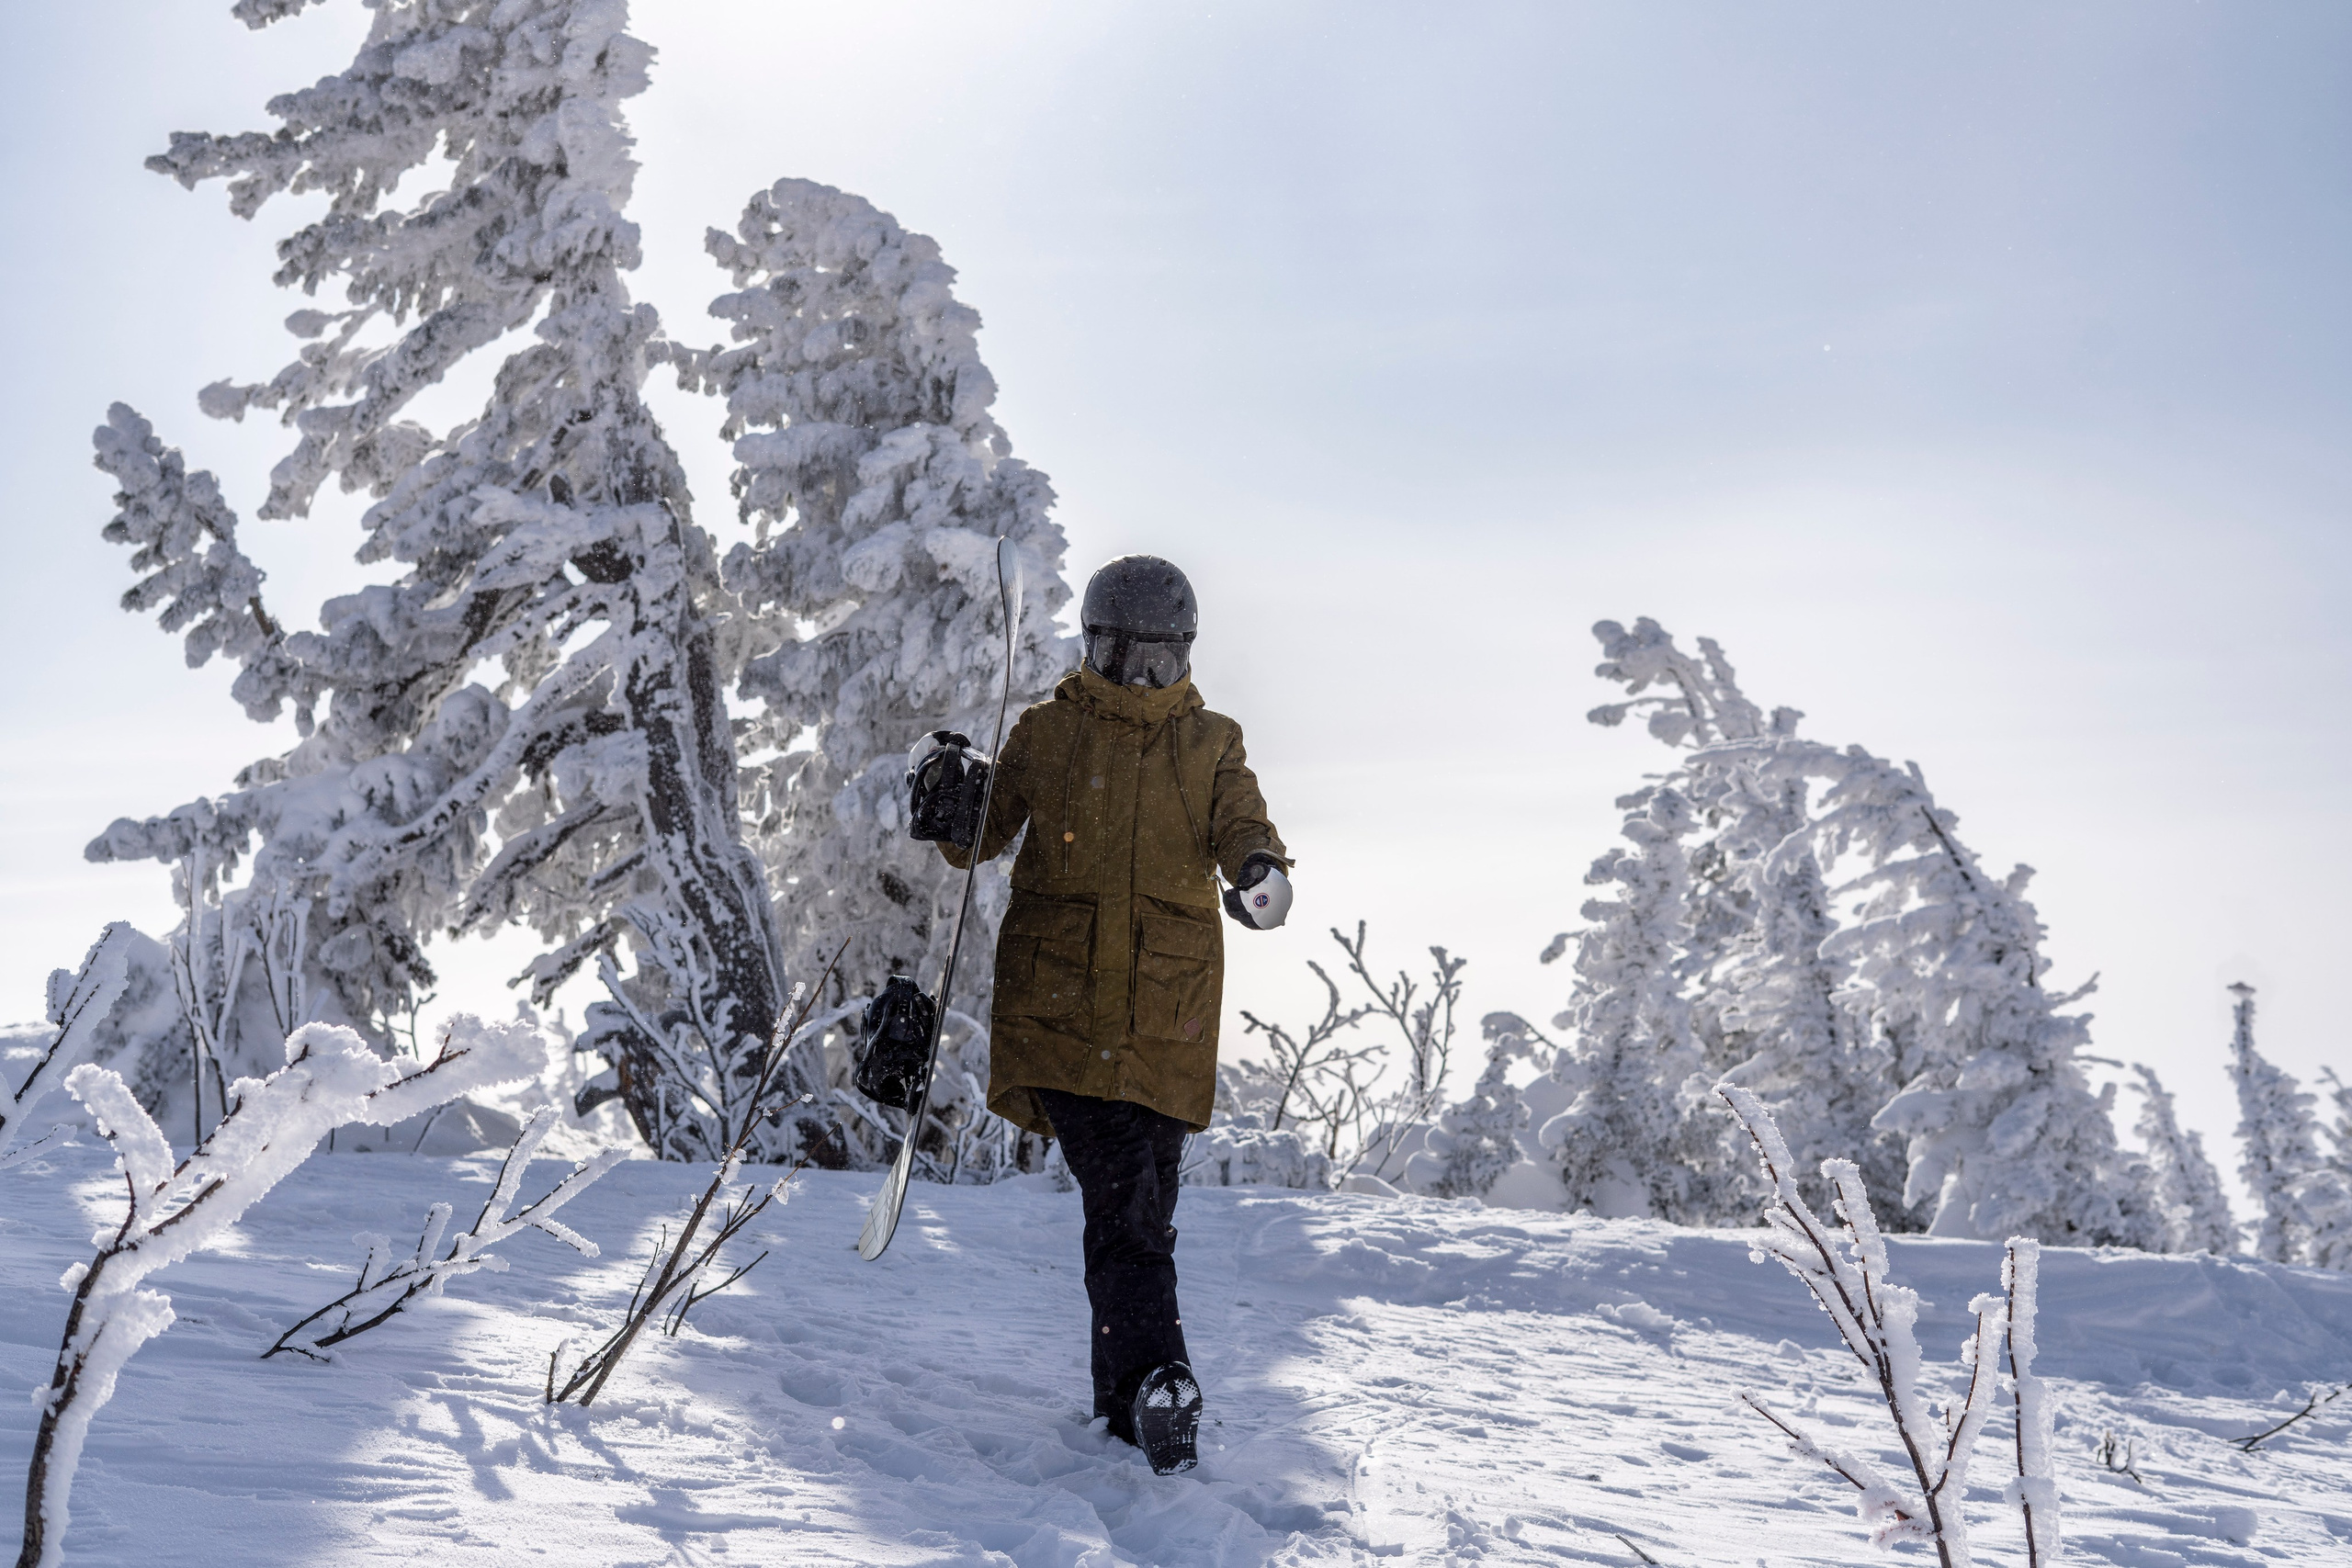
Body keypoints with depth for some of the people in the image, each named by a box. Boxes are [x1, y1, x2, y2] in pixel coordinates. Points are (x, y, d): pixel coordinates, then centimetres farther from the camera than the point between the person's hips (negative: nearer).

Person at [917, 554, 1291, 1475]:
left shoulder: (1212, 745, 15)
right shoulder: (1047, 732, 10)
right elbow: (978, 840, 4)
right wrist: (950, 805, -20)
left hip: (1166, 1012, 1)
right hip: (1056, 1000, -1)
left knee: (1137, 1212, -1)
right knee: (1123, 1199, -10)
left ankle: (1127, 1403, 6)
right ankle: (1158, 1383, -16)